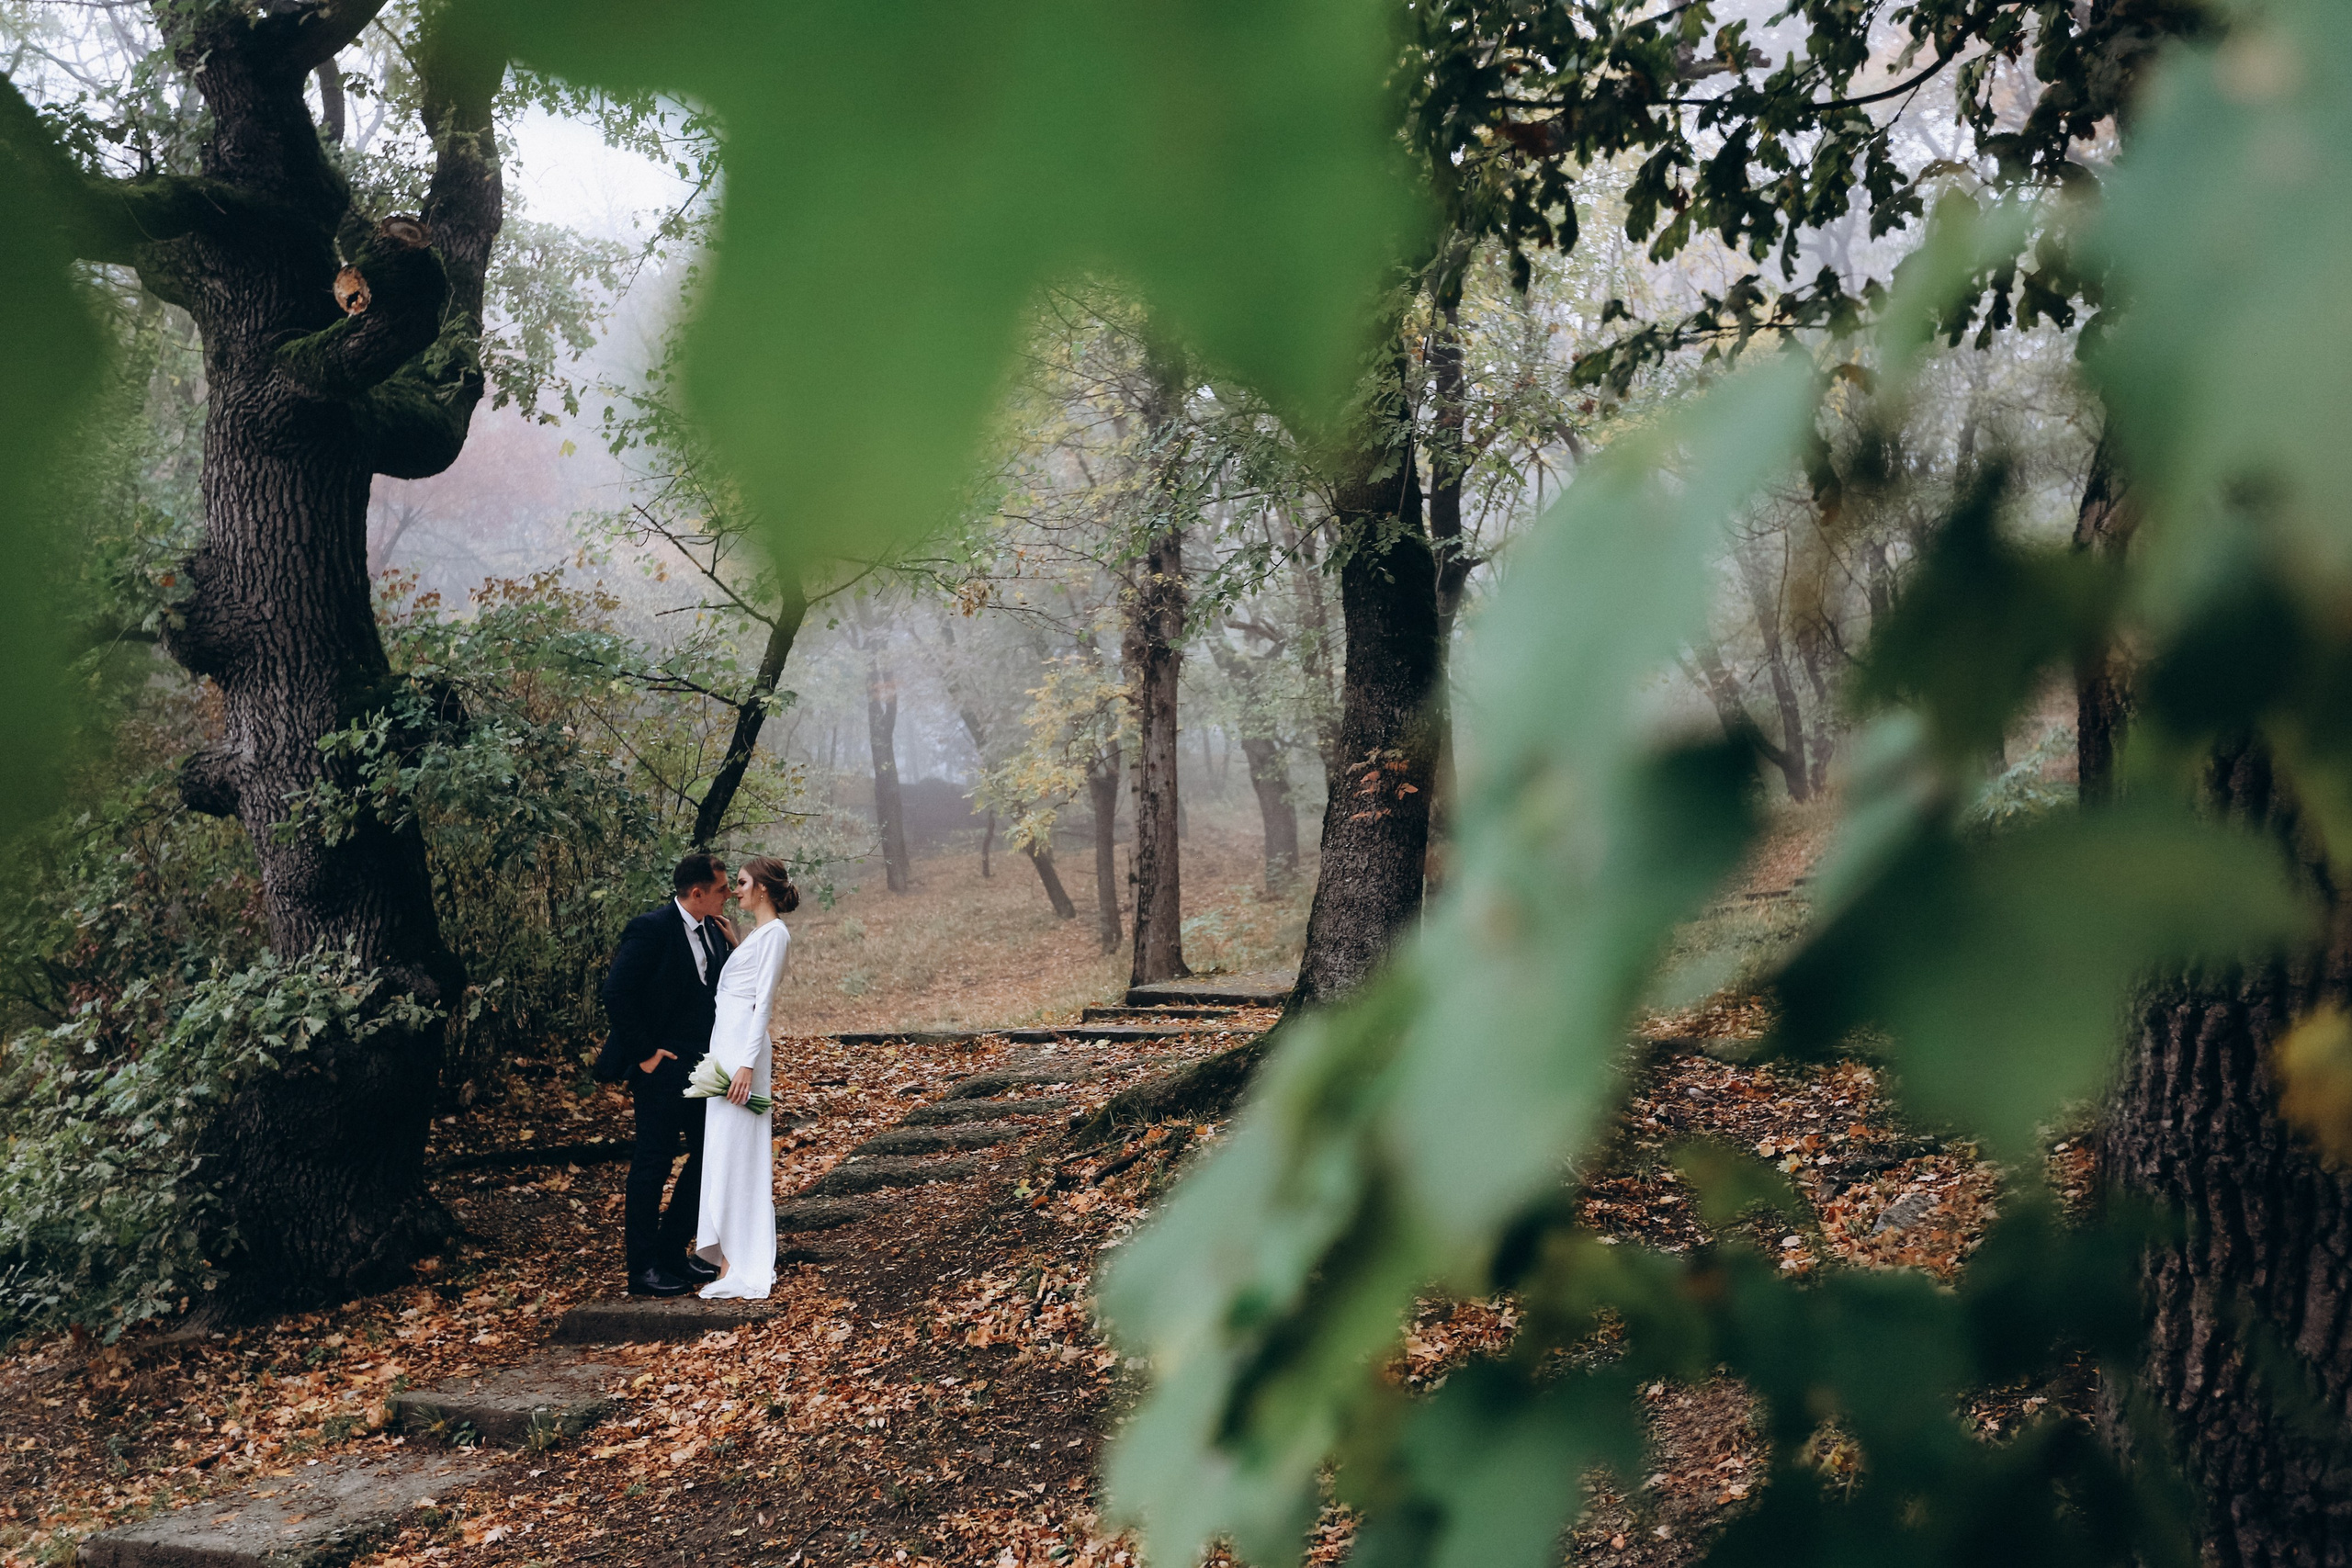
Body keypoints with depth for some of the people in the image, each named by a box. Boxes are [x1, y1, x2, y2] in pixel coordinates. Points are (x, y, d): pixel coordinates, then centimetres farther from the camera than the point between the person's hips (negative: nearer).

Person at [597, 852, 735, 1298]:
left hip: (699, 1065, 8)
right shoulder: (651, 929, -17)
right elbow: (616, 994, -20)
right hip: (661, 1066, -8)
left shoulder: (713, 931, 8)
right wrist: (644, 1054, -18)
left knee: (708, 1154, 11)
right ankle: (643, 1268, 8)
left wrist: (731, 943, -2)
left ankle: (672, 1251, 24)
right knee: (653, 1163, -1)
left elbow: (725, 989, 13)